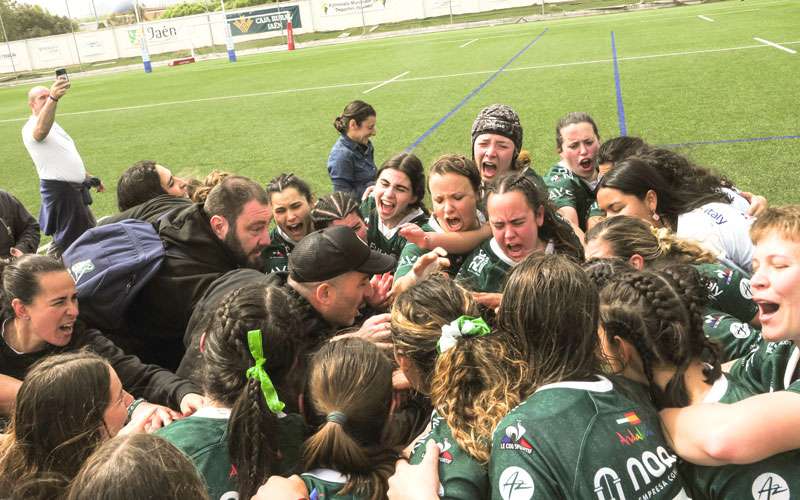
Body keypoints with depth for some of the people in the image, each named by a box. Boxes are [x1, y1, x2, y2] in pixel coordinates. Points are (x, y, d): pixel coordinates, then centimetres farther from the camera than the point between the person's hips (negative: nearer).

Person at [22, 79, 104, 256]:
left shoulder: (53, 126, 16)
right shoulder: (31, 128, -16)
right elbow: (41, 130, -43)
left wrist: (89, 178, 28)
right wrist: (53, 99, -58)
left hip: (75, 188, 10)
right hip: (59, 190, -10)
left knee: (88, 234, 21)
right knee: (68, 241, -5)